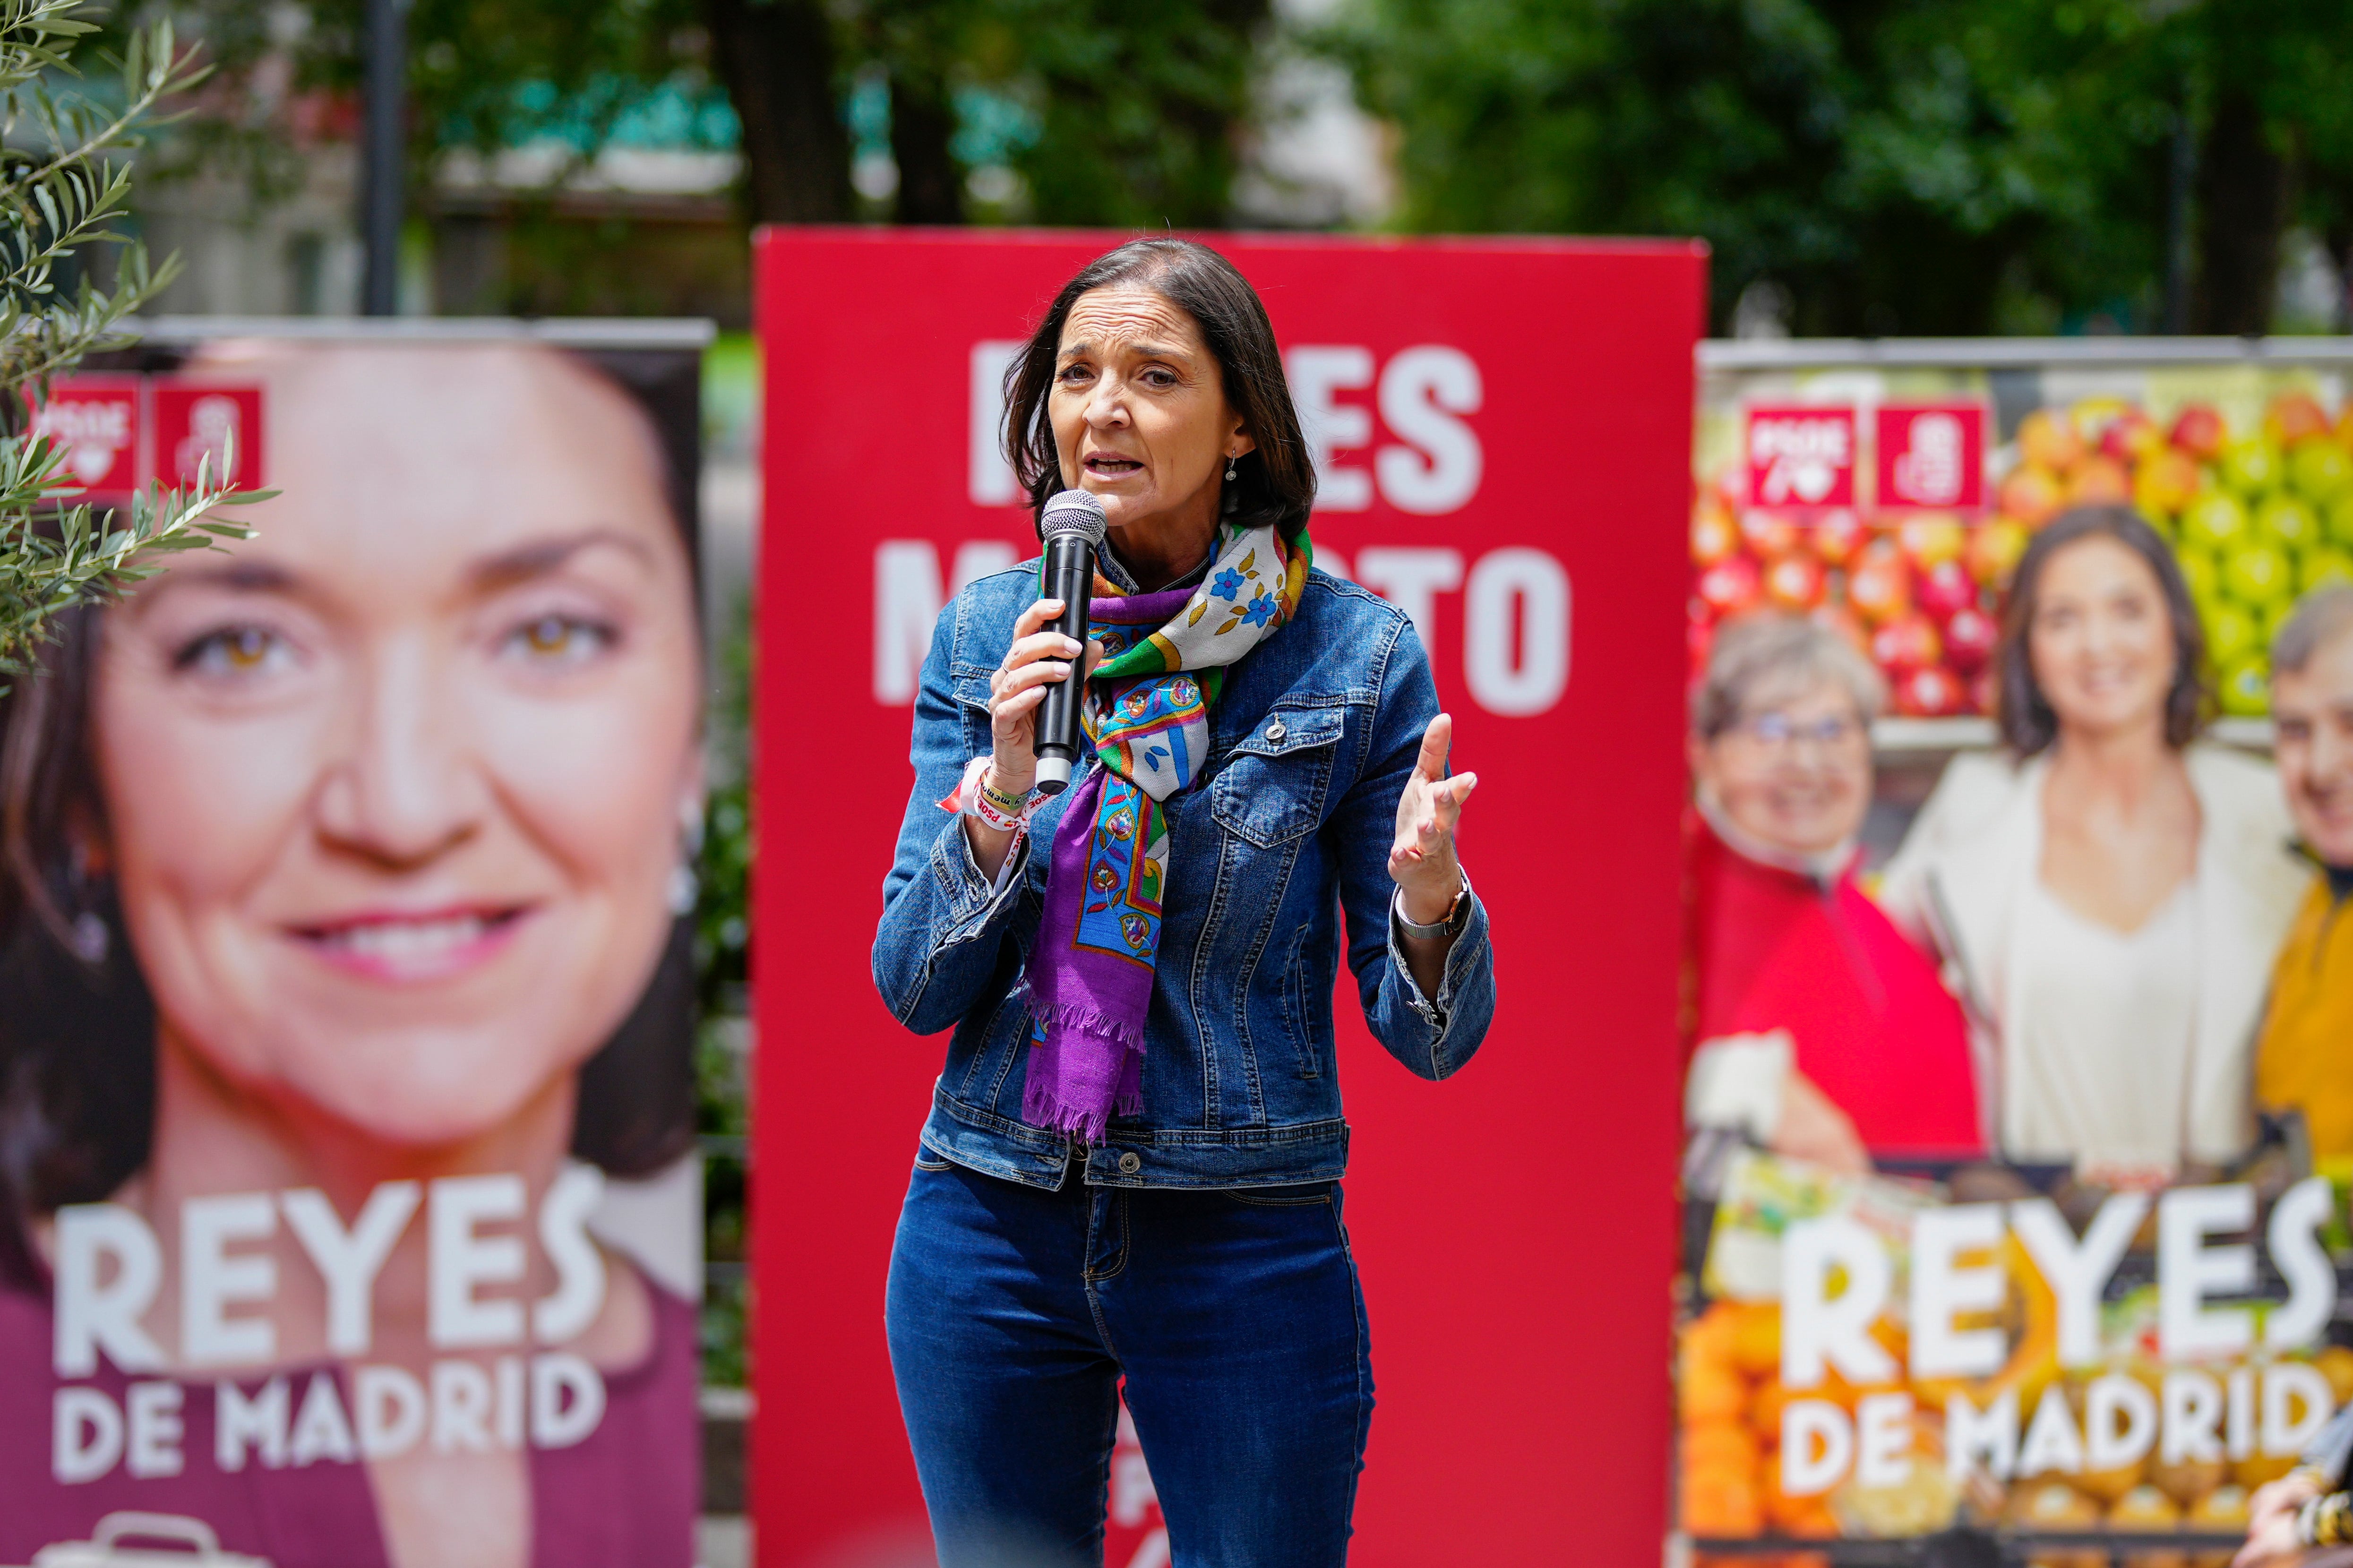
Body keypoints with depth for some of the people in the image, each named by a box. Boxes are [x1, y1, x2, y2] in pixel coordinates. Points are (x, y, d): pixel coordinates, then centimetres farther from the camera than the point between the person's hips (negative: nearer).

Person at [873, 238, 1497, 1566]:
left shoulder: (1353, 653, -6)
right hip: (991, 1235, 3)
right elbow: (914, 990, -1)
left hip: (1246, 1249, -2)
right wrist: (1000, 789, -17)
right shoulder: (984, 636, 2)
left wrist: (1425, 894, -25)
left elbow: (1432, 1034, -3)